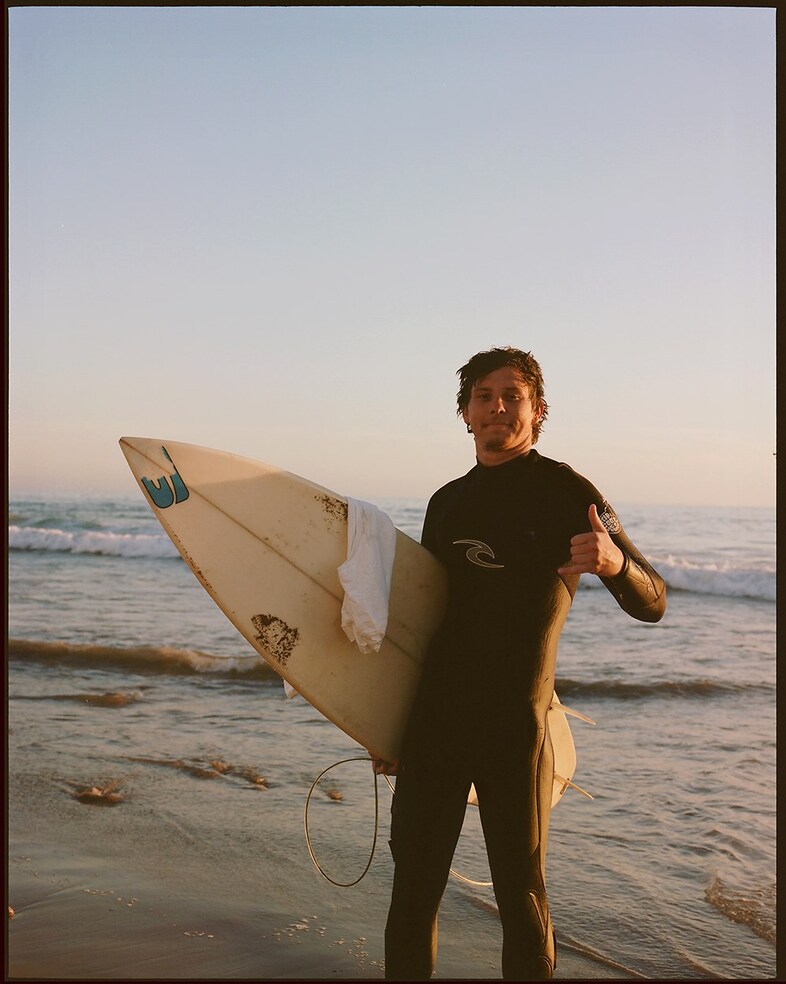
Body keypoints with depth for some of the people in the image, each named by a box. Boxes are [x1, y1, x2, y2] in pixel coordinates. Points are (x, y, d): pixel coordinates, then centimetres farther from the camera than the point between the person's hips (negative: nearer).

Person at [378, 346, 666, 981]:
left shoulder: (565, 492, -3)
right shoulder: (448, 503, 13)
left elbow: (652, 603, -6)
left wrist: (616, 563, -30)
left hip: (515, 725, -5)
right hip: (435, 715, 5)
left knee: (520, 891, 1)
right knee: (413, 885, 8)